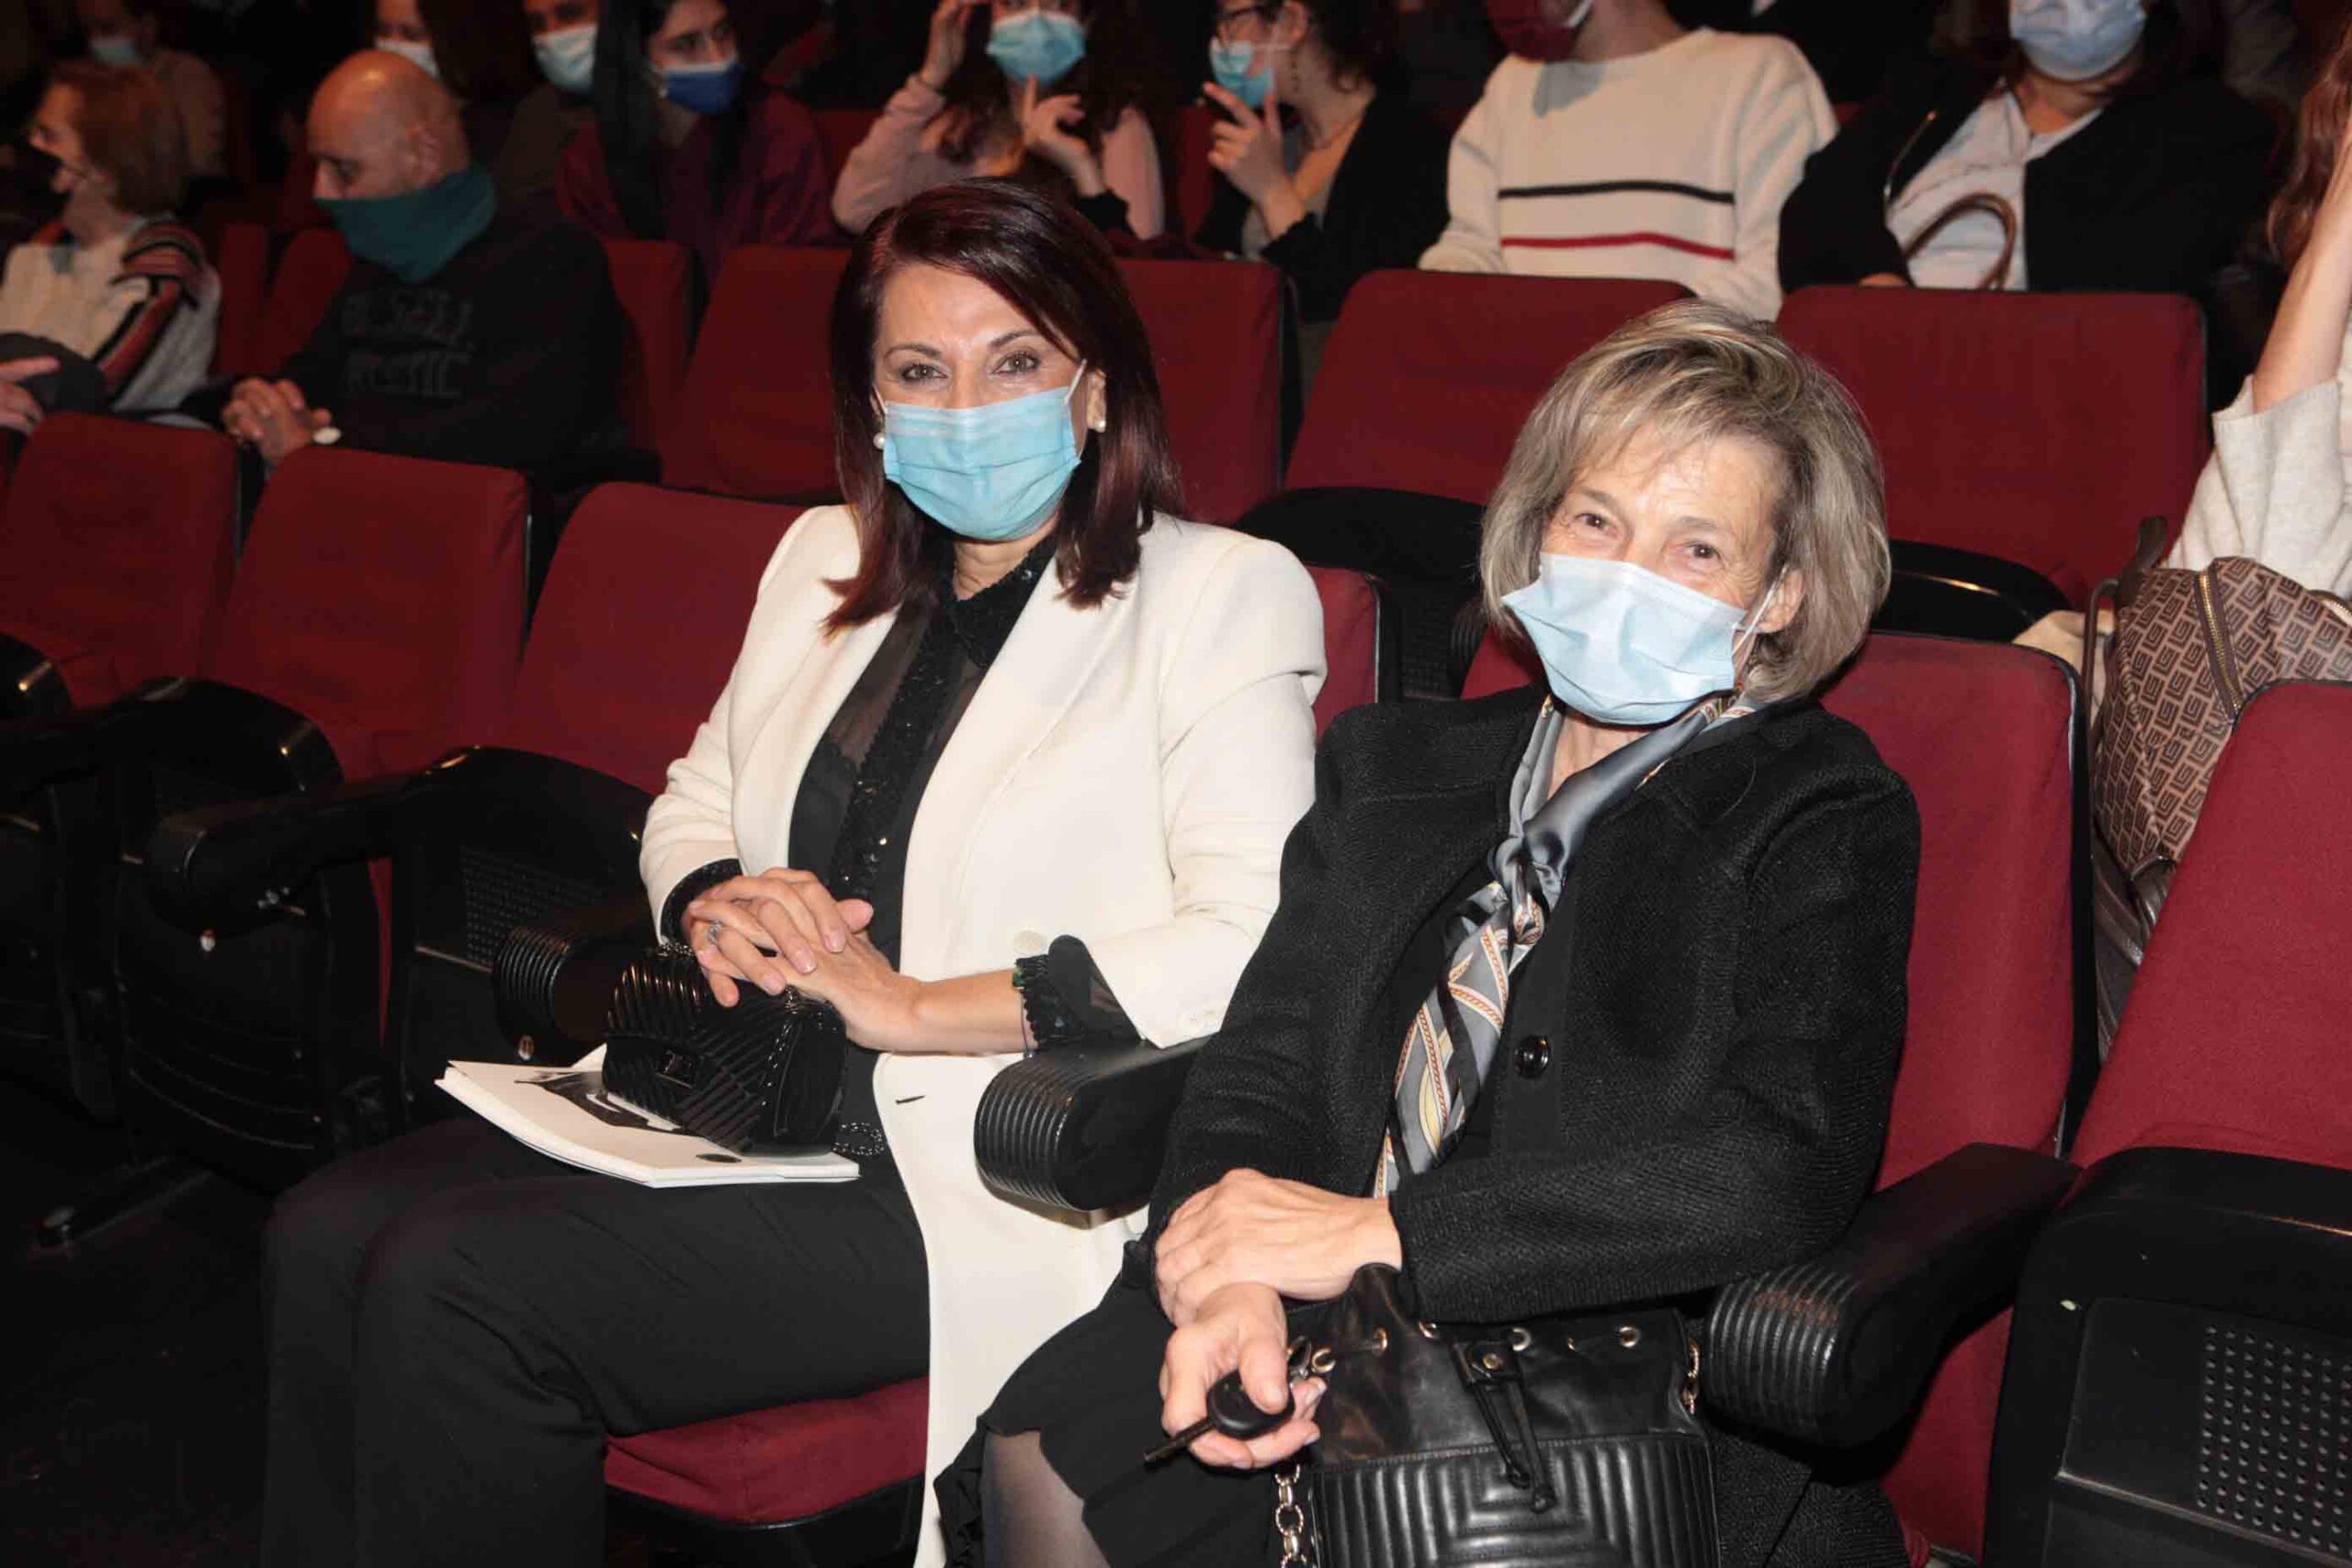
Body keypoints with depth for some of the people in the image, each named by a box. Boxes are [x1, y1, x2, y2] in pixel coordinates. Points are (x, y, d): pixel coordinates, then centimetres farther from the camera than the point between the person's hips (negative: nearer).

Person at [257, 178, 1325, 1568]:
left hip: (982, 1180, -7)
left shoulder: (1226, 594, -5)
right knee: (329, 1233, -14)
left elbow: (1253, 939, -16)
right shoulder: (830, 559, 16)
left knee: (457, 1286, -20)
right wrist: (717, 908, 0)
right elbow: (692, 802, 25)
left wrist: (911, 1006, -16)